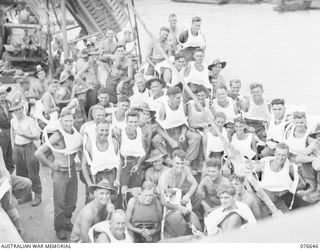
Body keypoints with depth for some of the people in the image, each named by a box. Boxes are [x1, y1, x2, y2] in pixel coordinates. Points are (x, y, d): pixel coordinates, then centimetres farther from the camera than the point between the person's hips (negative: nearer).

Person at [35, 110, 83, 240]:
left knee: (72, 202, 17)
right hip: (60, 173, -6)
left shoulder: (74, 133, -3)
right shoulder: (57, 136, -21)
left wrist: (72, 159, 8)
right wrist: (51, 164, -13)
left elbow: (79, 145, 21)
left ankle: (67, 223, 38)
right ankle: (59, 228, 24)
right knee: (60, 203, 6)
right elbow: (38, 153, -24)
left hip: (72, 170, 6)